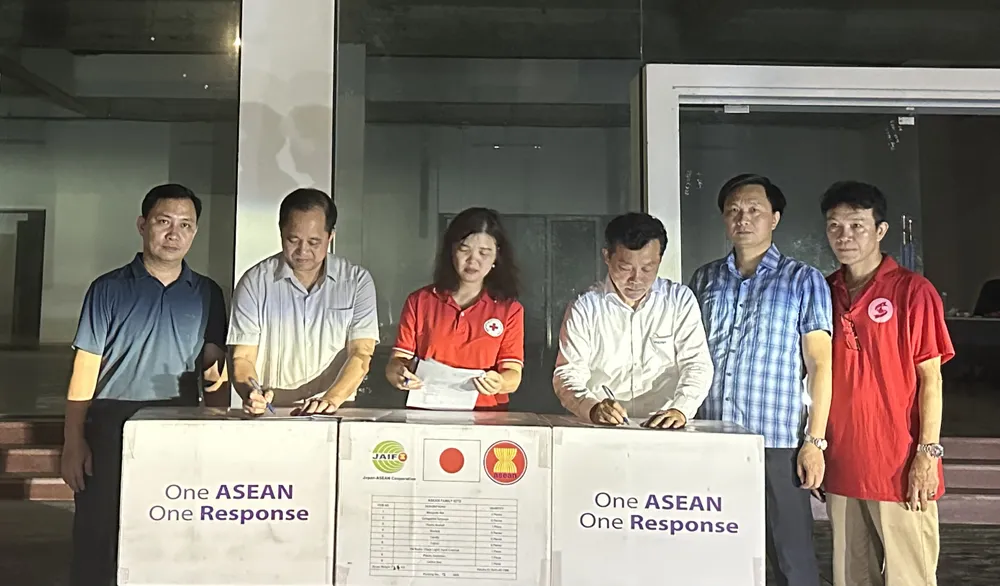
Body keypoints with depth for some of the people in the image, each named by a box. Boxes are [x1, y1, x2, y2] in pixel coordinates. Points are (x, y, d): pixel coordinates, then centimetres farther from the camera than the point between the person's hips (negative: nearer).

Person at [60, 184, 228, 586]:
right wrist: (73, 441, -5)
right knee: (96, 538, 3)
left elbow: (213, 363, 10)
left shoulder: (207, 294, 7)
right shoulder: (109, 289, 2)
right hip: (111, 427, -1)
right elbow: (86, 367, 1)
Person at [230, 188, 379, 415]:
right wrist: (250, 394, -18)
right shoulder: (254, 282, 4)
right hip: (271, 414, 1)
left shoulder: (357, 281, 3)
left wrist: (331, 399, -19)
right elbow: (243, 357, 3)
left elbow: (361, 354, -3)